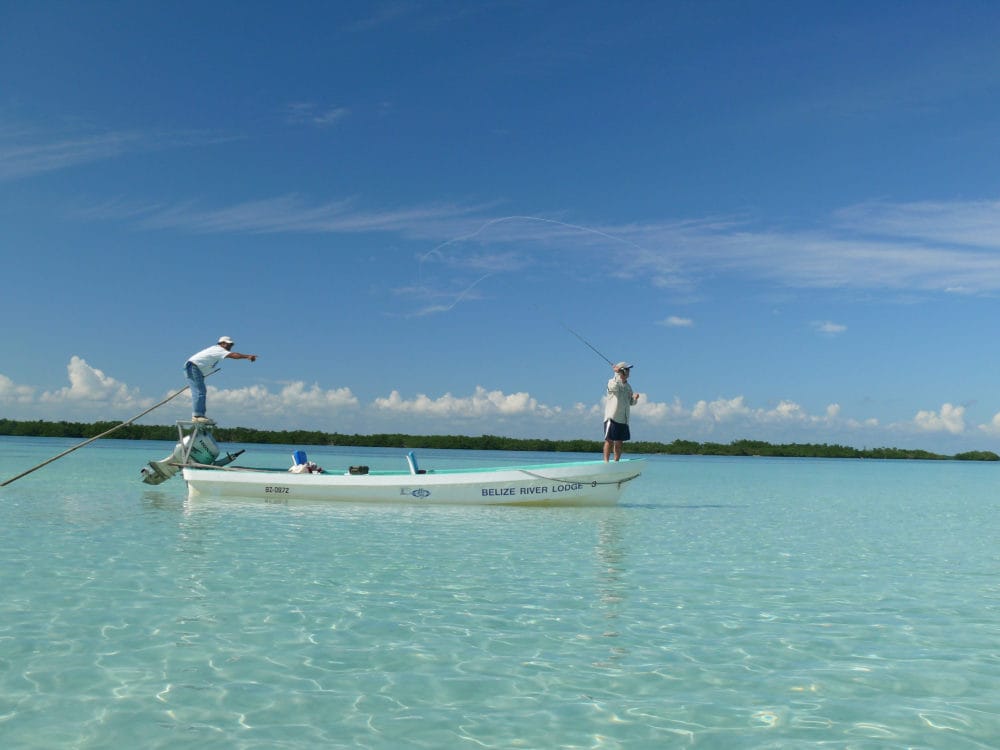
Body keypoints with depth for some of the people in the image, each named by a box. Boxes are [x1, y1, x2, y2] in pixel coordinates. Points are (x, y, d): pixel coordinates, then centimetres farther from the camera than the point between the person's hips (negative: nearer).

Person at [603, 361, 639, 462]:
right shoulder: (612, 382, -3)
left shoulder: (628, 386, 16)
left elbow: (631, 403, 19)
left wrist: (635, 398, -3)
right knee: (609, 440, -8)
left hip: (623, 419, 6)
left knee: (619, 442, 9)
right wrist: (617, 373, -22)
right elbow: (615, 387, -27)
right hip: (612, 417, -6)